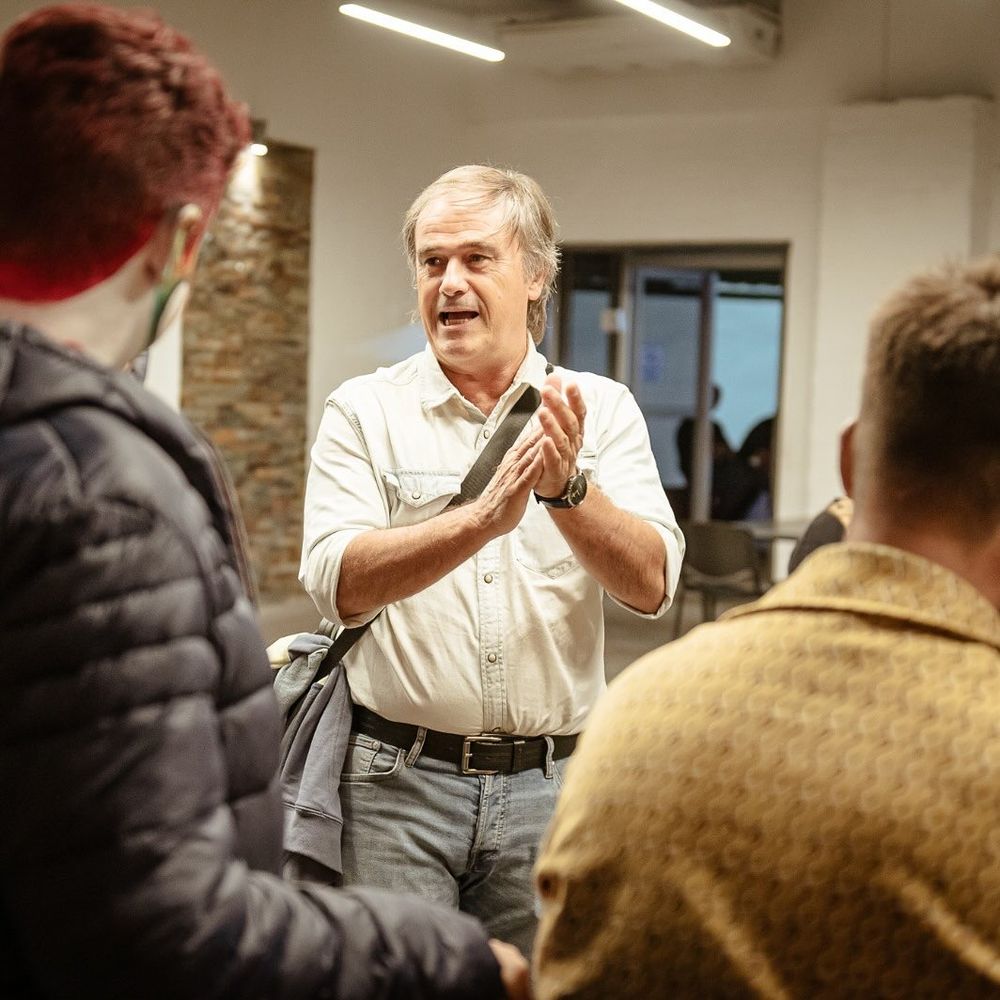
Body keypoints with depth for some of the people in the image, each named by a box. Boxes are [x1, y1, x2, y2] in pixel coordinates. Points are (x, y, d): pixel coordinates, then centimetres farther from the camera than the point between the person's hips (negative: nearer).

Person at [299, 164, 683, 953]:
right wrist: (484, 517, -28)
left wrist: (567, 488, -23)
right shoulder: (365, 411, 0)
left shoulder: (602, 410, 4)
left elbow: (651, 587, -6)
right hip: (399, 778, -1)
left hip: (549, 782, 2)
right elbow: (339, 583, -14)